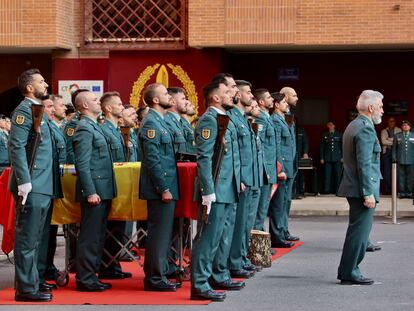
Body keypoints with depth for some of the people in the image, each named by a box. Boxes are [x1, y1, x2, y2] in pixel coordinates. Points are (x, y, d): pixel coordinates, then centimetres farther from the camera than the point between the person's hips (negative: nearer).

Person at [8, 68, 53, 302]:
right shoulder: (24, 110, -10)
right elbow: (16, 147, -19)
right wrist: (24, 182, -23)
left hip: (43, 187, 10)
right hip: (32, 187, -9)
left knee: (34, 238, 14)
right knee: (27, 238, -6)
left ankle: (31, 280, 21)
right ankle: (26, 289, -4)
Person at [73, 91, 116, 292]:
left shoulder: (94, 126, 18)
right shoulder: (84, 128, -13)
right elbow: (82, 164, -19)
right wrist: (90, 192, -23)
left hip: (102, 190, 10)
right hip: (94, 190, -10)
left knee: (97, 236, 13)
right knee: (90, 237, -6)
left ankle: (91, 276, 20)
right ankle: (85, 280, -2)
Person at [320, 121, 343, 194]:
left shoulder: (339, 135, 10)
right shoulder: (324, 135, 11)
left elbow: (342, 146, 9)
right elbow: (321, 147, 11)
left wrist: (342, 157, 2)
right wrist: (321, 158, 4)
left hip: (337, 158, 0)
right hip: (327, 158, 0)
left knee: (337, 175, -3)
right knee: (327, 175, -4)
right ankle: (327, 190, -1)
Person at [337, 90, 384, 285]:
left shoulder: (353, 126, 16)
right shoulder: (365, 129, -15)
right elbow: (364, 164, -20)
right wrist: (368, 193, -20)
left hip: (353, 188, 10)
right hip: (362, 189, -10)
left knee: (358, 230, 15)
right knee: (359, 231, -5)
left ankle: (347, 271, 20)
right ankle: (350, 273, -2)